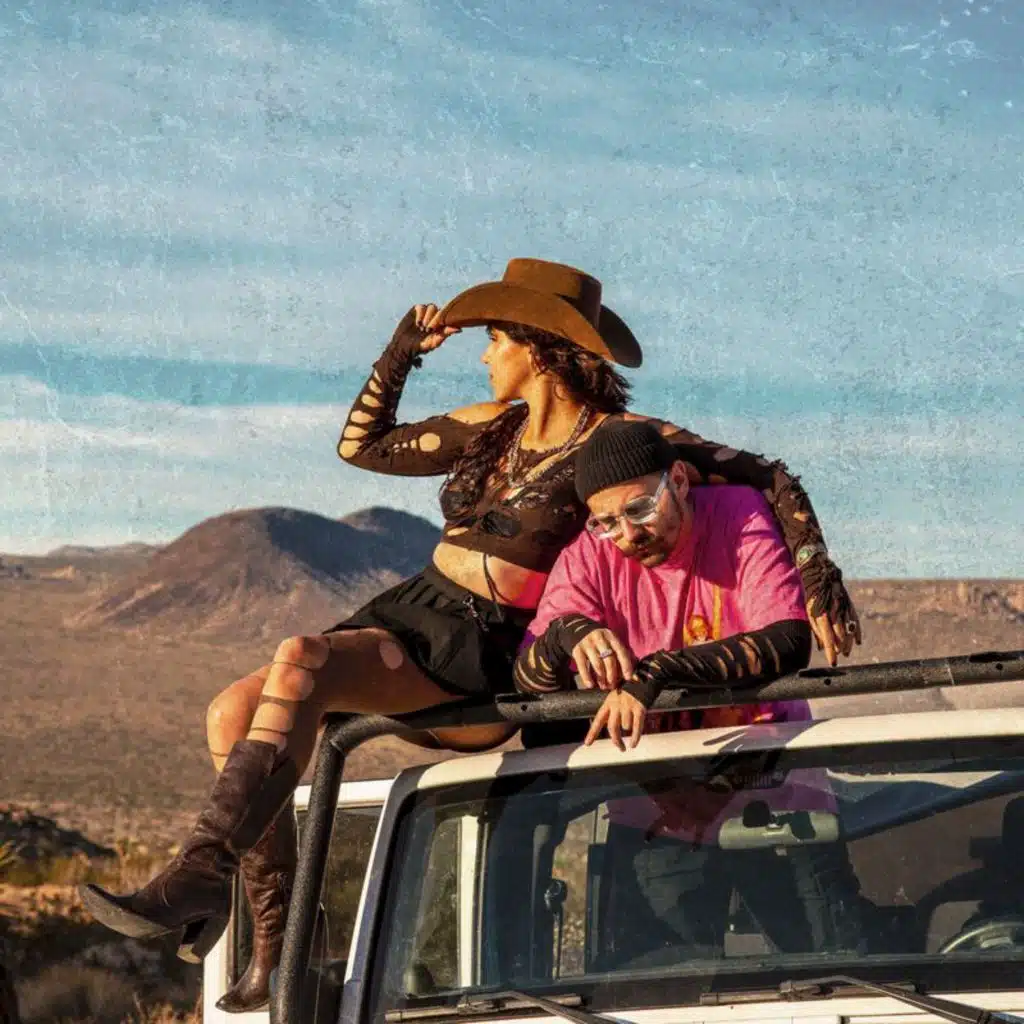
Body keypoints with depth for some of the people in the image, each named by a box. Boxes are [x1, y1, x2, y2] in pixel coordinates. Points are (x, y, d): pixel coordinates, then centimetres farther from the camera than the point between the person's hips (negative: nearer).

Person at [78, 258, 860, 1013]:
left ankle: (195, 882, -42)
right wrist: (401, 353, 14)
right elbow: (362, 447, 23)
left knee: (300, 661, -34)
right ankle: (275, 950, -8)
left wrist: (818, 575, -17)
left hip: (485, 656, -7)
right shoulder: (493, 429, 14)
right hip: (407, 613, 7)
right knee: (233, 714, -13)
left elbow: (770, 479, -7)